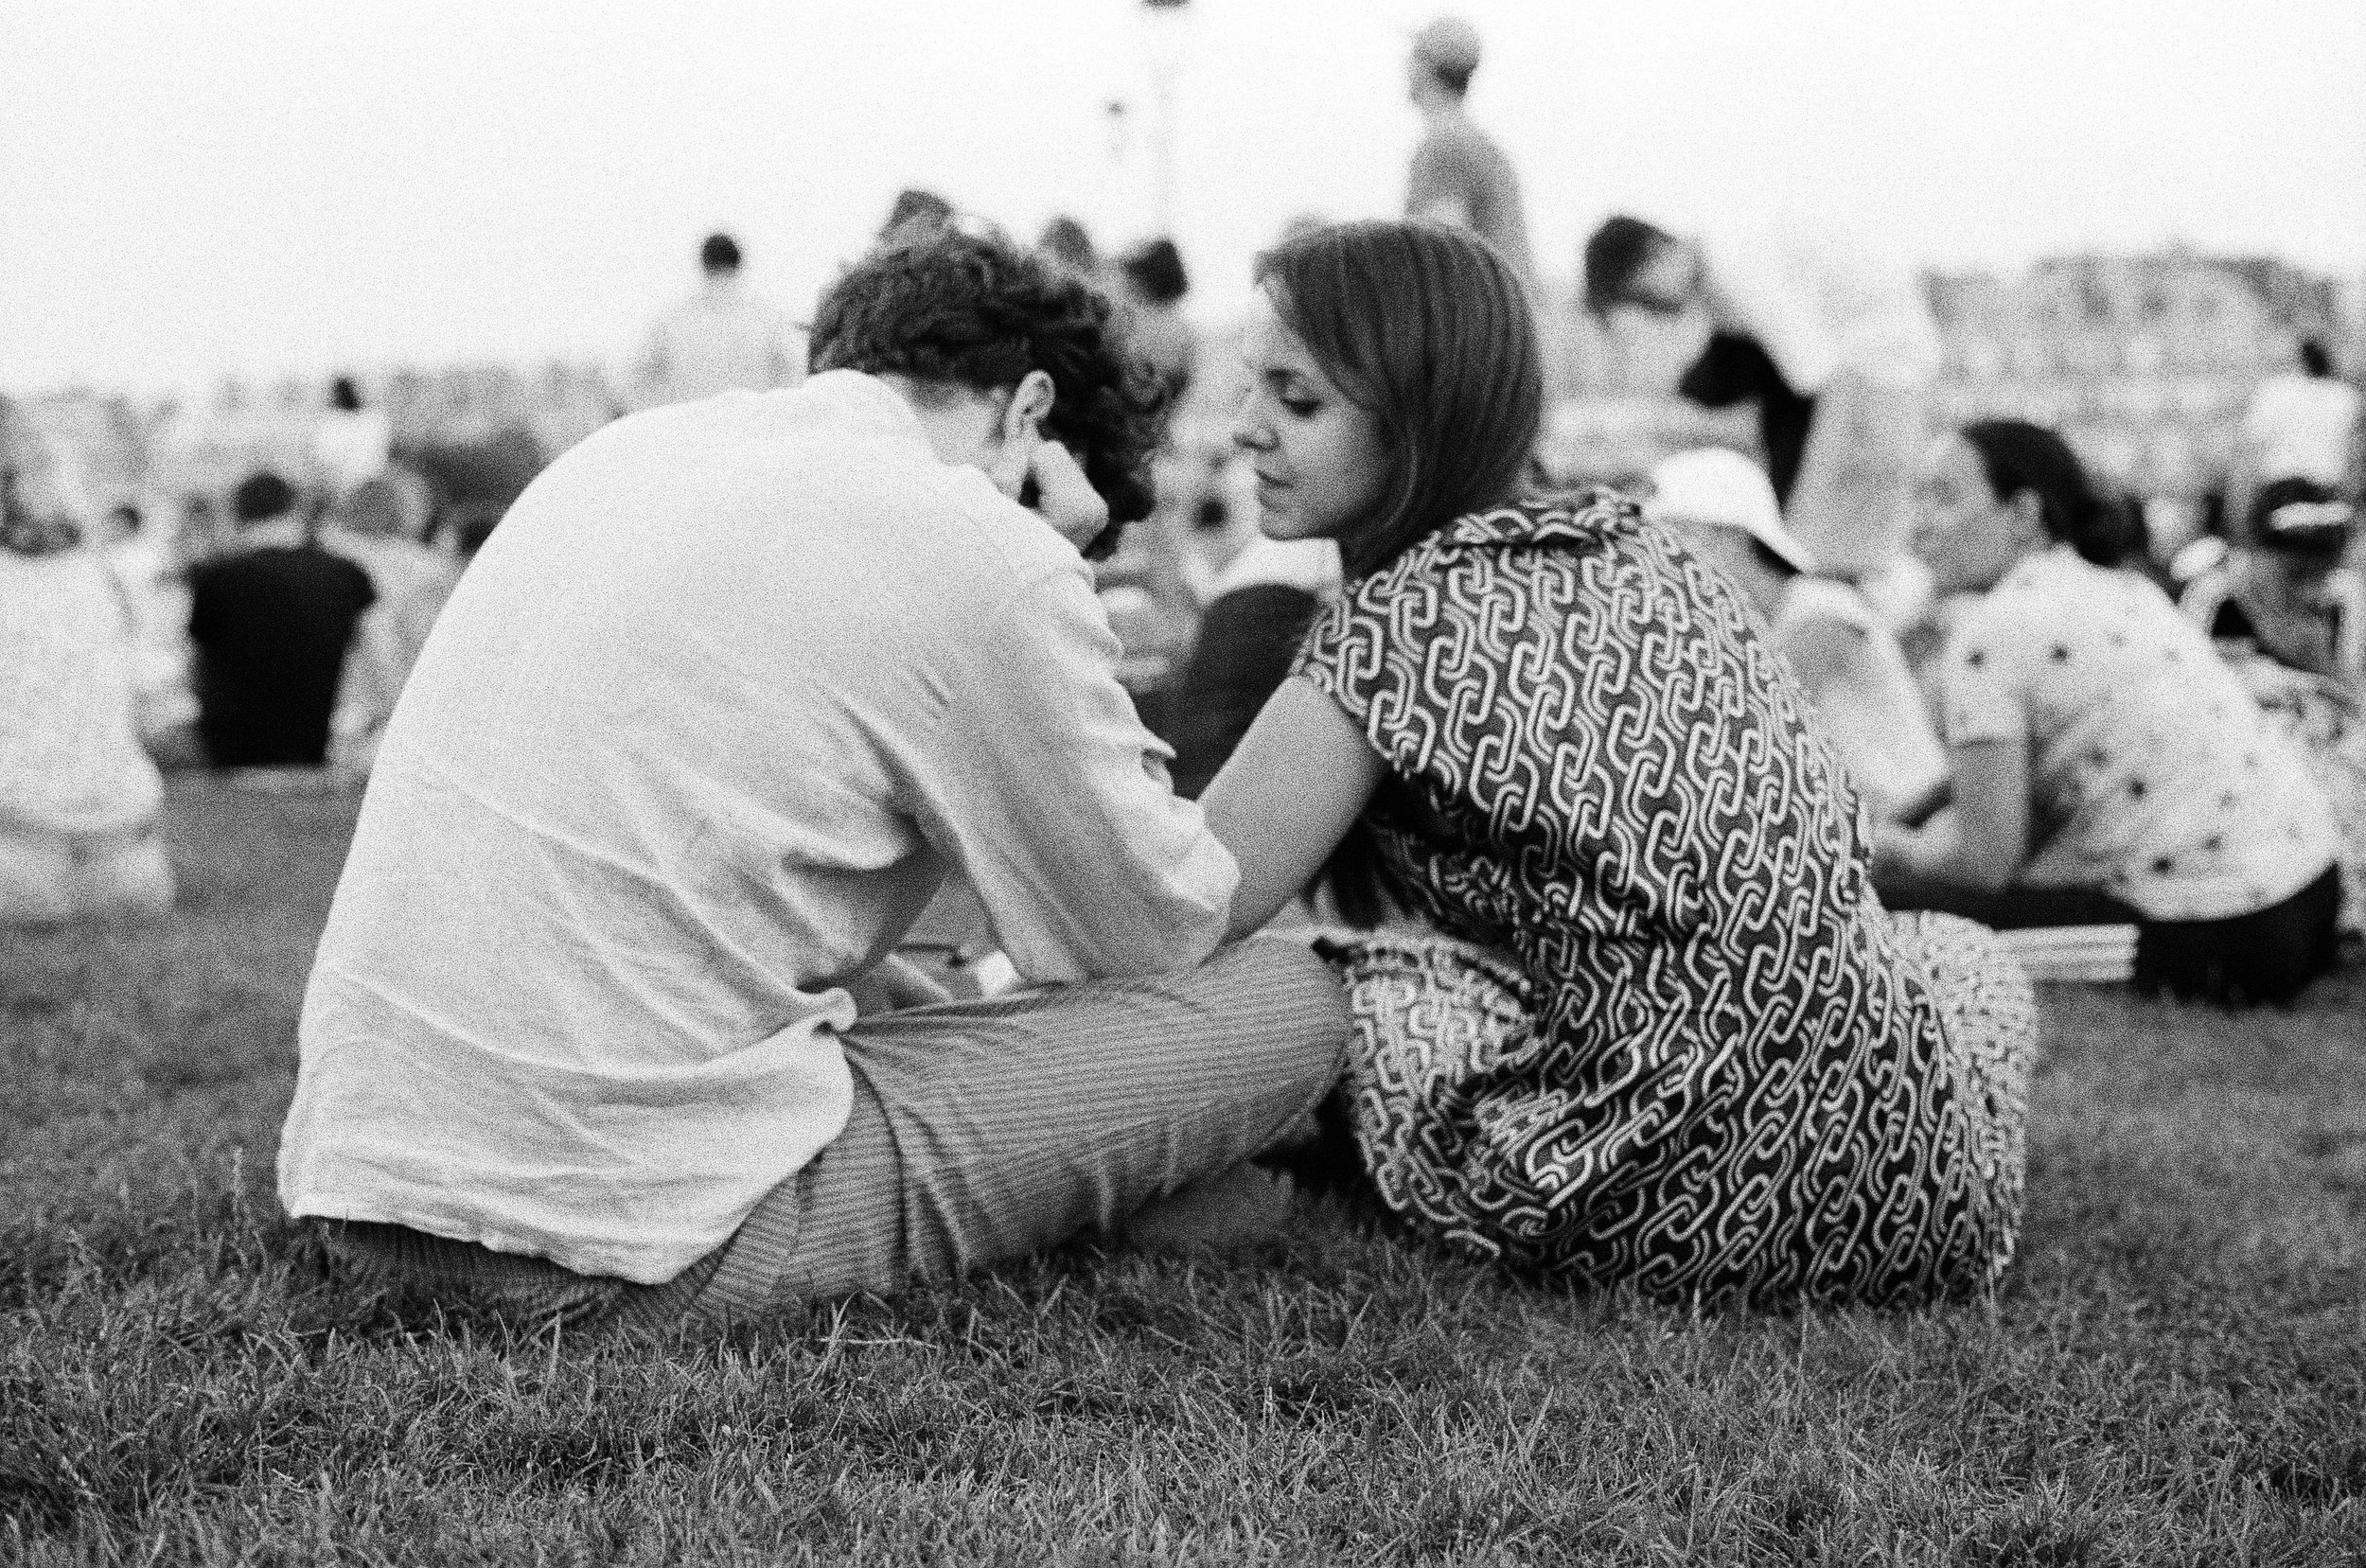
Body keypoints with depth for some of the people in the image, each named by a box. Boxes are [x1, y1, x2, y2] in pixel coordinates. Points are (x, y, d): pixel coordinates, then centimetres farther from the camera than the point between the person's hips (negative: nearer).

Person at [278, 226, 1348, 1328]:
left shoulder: (632, 448, 15)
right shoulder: (988, 564, -8)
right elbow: (1168, 933, 4)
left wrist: (933, 1006, 26)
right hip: (640, 1246, -9)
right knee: (1289, 1004, 0)